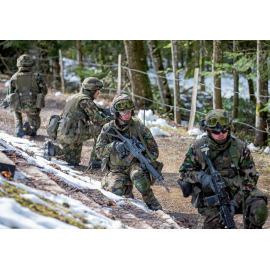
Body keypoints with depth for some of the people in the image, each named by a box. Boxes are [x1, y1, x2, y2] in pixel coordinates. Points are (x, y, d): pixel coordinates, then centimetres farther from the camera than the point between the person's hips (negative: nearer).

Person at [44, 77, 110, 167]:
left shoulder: (76, 97, 18)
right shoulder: (86, 101, -12)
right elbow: (97, 121, -16)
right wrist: (108, 121, 4)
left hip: (62, 134, 9)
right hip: (72, 135, -9)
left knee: (74, 161, 23)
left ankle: (52, 149, 7)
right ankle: (95, 160, -2)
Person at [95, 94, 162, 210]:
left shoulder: (139, 127, -3)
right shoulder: (108, 129, 0)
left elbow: (153, 150, 1)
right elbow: (99, 151, -3)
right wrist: (114, 145, -22)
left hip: (134, 165, -1)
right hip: (116, 170, 1)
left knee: (137, 174, -38)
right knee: (116, 189, -31)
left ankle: (150, 200, -15)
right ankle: (127, 188, 8)